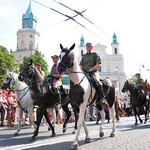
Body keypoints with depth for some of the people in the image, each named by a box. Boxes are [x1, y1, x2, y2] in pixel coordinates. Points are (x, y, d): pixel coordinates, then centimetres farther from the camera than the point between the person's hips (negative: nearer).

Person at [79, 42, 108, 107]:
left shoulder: (95, 54, 11)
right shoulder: (84, 56, 23)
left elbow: (98, 64, 0)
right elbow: (81, 65, 21)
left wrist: (91, 69, -10)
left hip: (93, 72, -5)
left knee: (97, 81, -32)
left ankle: (102, 99, -35)